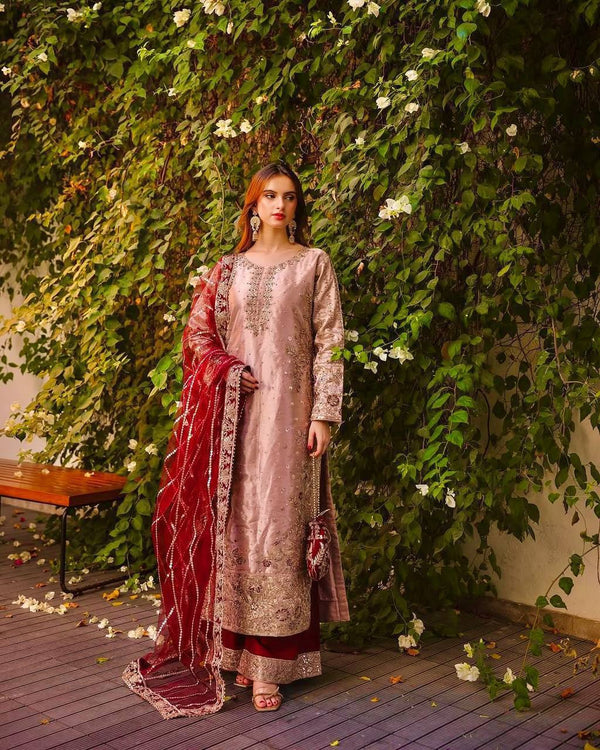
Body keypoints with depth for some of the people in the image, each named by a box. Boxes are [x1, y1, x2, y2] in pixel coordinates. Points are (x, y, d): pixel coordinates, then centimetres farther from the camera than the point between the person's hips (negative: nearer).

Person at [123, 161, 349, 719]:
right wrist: (229, 371, -6)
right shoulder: (229, 268, 13)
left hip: (288, 411, -2)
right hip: (236, 411, 3)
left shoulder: (313, 263, 6)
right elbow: (200, 332, 13)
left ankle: (271, 664, 0)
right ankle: (235, 648, 12)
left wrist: (323, 415, -7)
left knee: (278, 523, -5)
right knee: (237, 522, 2)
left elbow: (328, 342, 0)